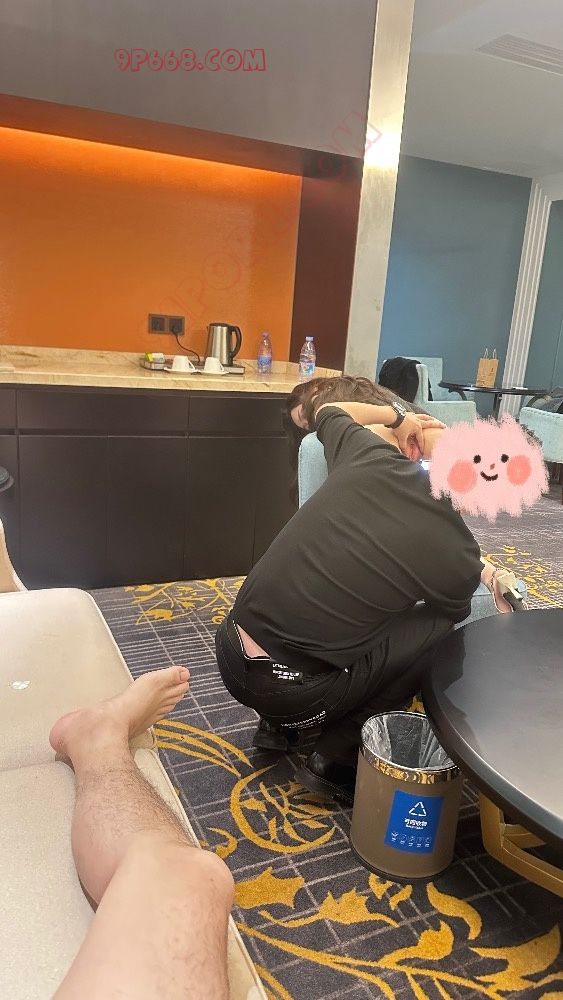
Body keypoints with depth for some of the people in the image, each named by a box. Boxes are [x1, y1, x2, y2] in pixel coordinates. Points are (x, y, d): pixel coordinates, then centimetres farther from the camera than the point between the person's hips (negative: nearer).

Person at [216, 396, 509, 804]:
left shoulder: (370, 456, -2)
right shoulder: (458, 552, -10)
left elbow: (327, 410, 23)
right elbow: (453, 615, 16)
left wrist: (396, 415, 32)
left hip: (231, 652, 6)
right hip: (288, 691, -6)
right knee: (442, 631, 6)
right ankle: (337, 757, 10)